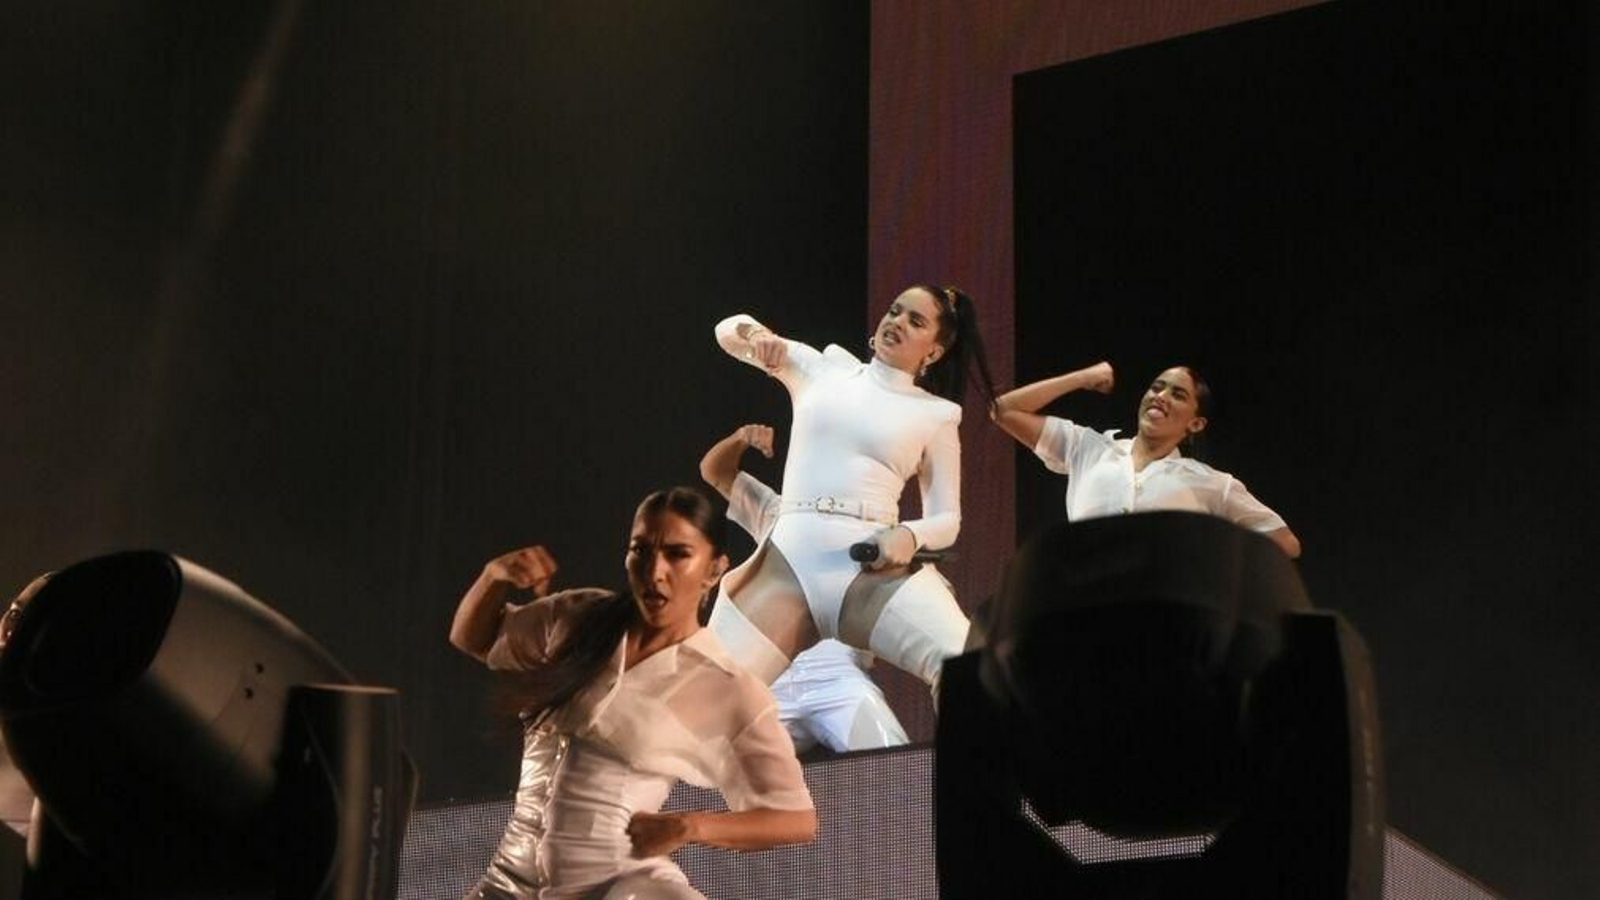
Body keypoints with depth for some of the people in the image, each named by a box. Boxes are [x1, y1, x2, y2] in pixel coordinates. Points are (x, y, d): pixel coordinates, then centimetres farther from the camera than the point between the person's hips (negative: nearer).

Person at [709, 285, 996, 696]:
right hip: (789, 558, 2)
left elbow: (947, 519, 13)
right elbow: (728, 330, 23)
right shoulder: (825, 367, 19)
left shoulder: (936, 414, 14)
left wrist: (909, 536, -10)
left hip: (874, 566, -2)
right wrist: (756, 334, -1)